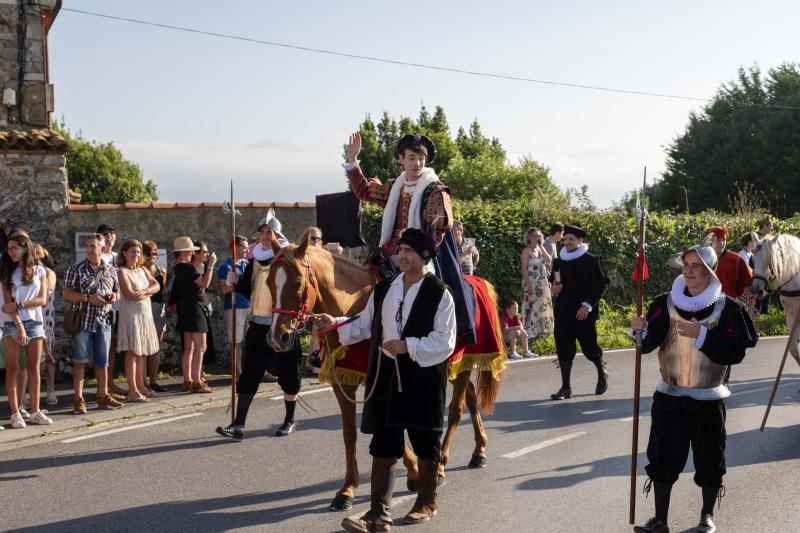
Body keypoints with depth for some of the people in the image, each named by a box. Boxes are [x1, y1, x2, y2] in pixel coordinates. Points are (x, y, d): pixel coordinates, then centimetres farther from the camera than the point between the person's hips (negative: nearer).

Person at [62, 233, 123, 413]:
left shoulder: (111, 270, 10)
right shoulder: (76, 269, -2)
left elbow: (117, 292, 20)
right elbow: (66, 294, -7)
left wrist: (114, 296, -4)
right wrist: (88, 298, -18)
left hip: (104, 321, 4)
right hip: (82, 321, -4)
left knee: (103, 361, 10)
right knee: (80, 361, -1)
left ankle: (103, 396, 20)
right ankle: (79, 399, 4)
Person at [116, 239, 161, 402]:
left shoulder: (143, 270, 14)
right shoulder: (123, 271, -7)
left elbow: (156, 285, 3)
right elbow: (130, 295, -17)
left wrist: (144, 291, -16)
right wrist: (150, 292, -3)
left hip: (145, 313, 7)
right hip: (131, 314, -7)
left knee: (142, 351, 10)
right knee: (132, 352, -7)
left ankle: (140, 385, 18)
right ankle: (133, 390, -6)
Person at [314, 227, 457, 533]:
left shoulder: (439, 294, -7)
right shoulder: (384, 290, 9)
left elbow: (445, 342, -12)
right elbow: (365, 326, 15)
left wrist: (409, 346, -22)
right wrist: (336, 324, 0)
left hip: (423, 378, -4)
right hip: (386, 378, 4)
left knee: (426, 444, 12)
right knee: (383, 445, 2)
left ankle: (427, 502, 32)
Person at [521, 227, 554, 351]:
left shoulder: (541, 249, 15)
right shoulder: (526, 251, -4)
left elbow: (549, 261, -1)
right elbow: (524, 268, -11)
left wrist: (541, 246, -1)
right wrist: (529, 284, -20)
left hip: (543, 284, 7)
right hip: (532, 283, -7)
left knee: (543, 307, 8)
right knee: (531, 307, -9)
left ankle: (541, 329, 15)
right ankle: (529, 333, -8)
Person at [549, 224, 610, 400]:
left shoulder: (591, 261, -6)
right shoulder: (559, 261, 9)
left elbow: (602, 284, -8)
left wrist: (588, 305, -15)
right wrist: (554, 287, -1)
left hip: (584, 312, -5)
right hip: (563, 312, 5)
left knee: (588, 346, 0)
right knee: (563, 348, 2)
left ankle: (602, 373, 30)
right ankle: (566, 387, 7)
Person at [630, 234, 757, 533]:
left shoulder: (727, 308, -7)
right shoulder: (665, 303, -1)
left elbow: (735, 353, -14)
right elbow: (648, 344, -8)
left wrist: (701, 335, -25)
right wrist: (641, 330, -30)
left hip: (709, 399, -2)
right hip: (669, 397, 2)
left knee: (709, 460, 9)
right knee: (663, 459, 3)